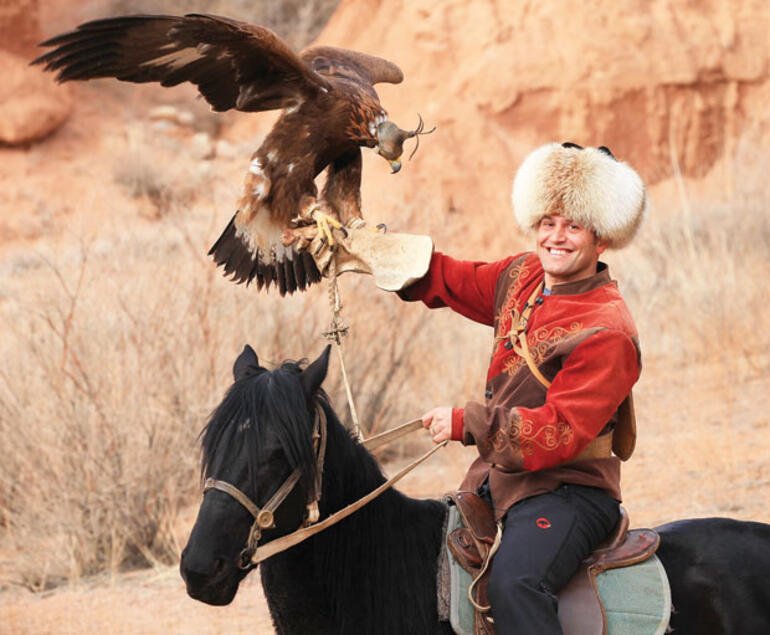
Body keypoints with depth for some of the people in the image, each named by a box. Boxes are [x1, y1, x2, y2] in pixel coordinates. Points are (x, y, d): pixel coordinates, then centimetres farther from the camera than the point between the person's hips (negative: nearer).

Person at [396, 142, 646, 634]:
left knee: (516, 581, -35)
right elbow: (450, 281, 25)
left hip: (567, 490, -9)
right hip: (496, 479, 9)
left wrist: (467, 423, -30)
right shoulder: (525, 277, 7)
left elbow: (560, 433, -25)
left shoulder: (607, 332, -19)